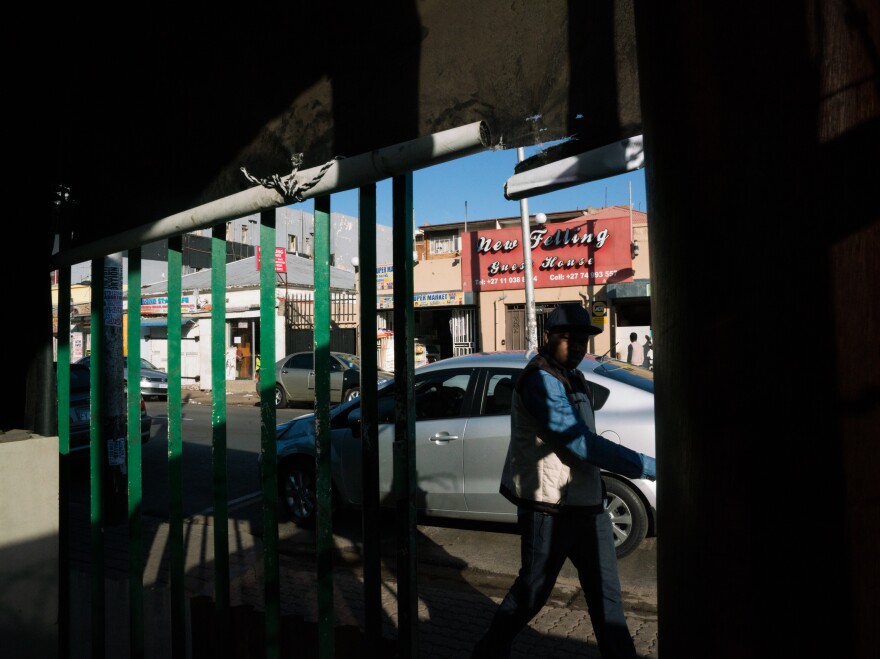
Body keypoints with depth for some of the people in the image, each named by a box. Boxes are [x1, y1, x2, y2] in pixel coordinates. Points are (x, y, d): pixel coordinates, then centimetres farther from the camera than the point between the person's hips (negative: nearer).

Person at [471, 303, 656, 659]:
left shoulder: (572, 377, 13)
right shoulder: (541, 379, -19)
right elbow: (580, 442, -26)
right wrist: (649, 467, -25)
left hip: (585, 502, 9)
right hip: (549, 506, -8)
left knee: (605, 592, 12)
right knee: (533, 589, 7)